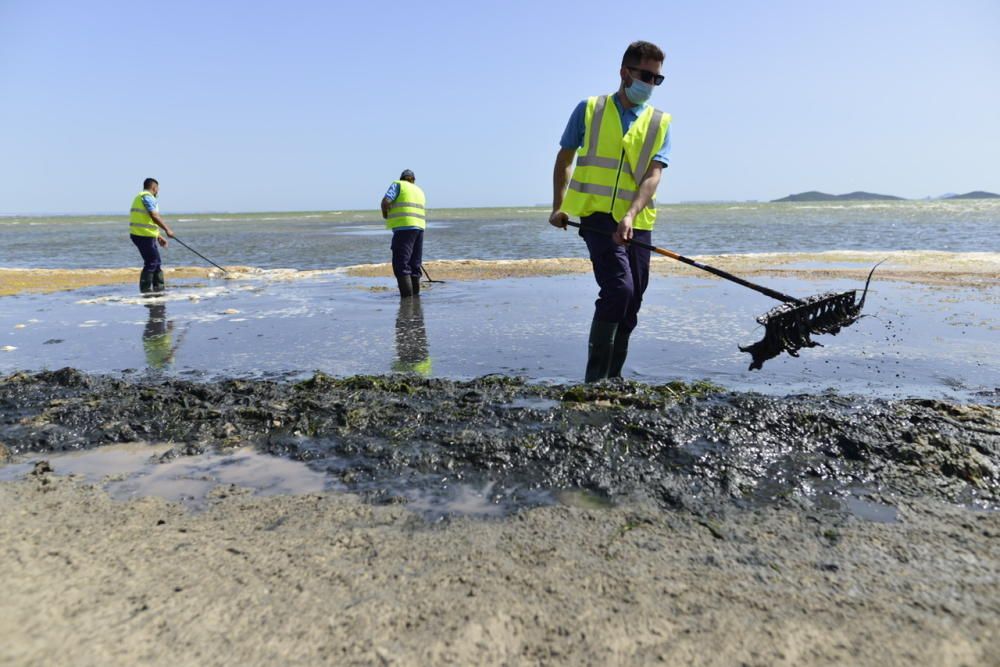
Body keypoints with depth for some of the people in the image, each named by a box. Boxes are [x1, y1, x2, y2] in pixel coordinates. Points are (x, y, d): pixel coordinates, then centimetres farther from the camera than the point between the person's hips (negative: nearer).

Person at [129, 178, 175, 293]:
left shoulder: (140, 197, 24)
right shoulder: (147, 197, -9)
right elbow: (154, 216, -22)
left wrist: (159, 236, 24)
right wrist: (167, 229, -19)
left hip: (140, 234, 10)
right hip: (144, 235, -10)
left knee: (157, 262, 15)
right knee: (151, 263, -7)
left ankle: (159, 288, 20)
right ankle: (145, 289, -5)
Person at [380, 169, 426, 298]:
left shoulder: (398, 185, 4)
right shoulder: (419, 190, 23)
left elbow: (386, 201, -10)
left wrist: (385, 214, 8)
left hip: (404, 228, -7)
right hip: (419, 228, 7)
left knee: (401, 265, -7)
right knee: (414, 264, 14)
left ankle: (407, 297, -13)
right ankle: (415, 294, 18)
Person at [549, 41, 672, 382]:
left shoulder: (660, 123, 9)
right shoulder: (589, 109, 5)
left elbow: (653, 174, -5)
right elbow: (564, 159, 13)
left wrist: (631, 215, -21)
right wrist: (559, 208, 5)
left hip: (637, 223, 4)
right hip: (598, 215, -4)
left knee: (631, 305, 8)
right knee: (619, 289, -22)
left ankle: (612, 376, 23)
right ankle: (595, 377, -12)